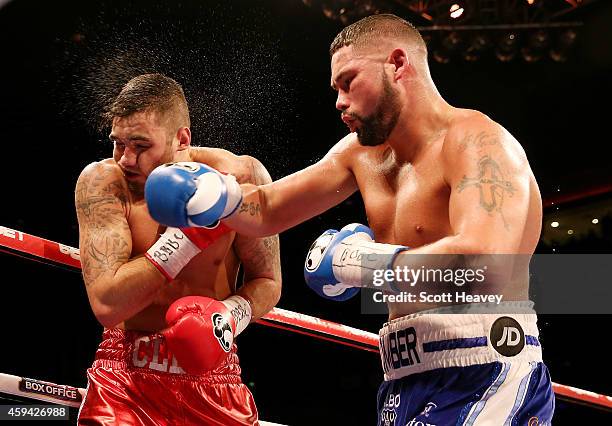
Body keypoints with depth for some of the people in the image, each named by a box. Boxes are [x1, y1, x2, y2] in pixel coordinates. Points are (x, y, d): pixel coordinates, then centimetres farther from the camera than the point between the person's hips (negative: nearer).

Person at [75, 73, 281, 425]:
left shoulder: (241, 176, -13)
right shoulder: (102, 181, -14)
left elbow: (268, 283, -1)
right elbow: (106, 305, -23)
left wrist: (230, 316, -22)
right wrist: (190, 231, -27)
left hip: (212, 374, 1)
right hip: (126, 374, -1)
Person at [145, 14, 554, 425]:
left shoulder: (476, 138, -12)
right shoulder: (362, 152, 14)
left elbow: (486, 265, -29)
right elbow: (267, 211, 20)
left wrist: (364, 262, -18)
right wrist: (215, 193, -2)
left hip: (482, 380, -8)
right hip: (405, 389, 8)